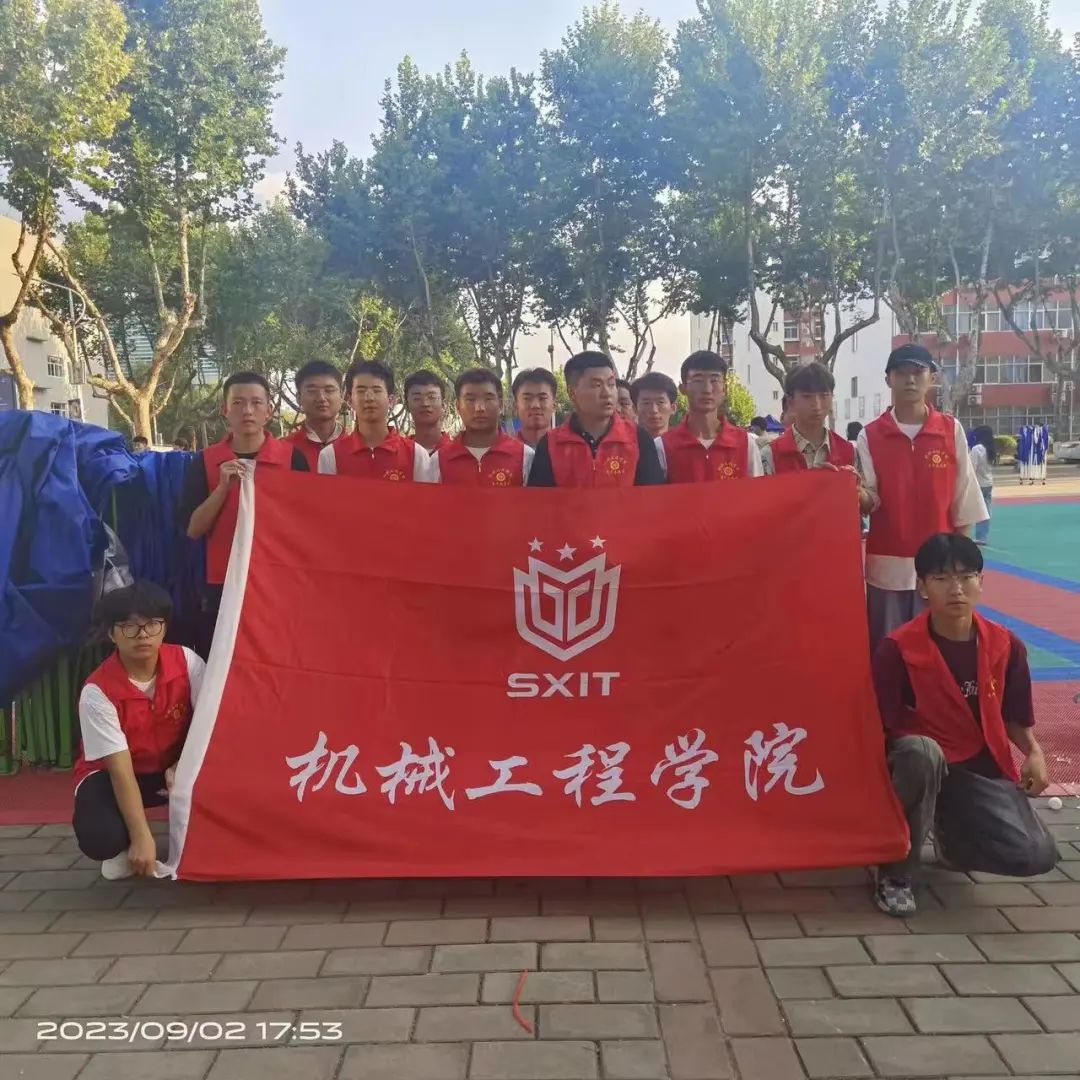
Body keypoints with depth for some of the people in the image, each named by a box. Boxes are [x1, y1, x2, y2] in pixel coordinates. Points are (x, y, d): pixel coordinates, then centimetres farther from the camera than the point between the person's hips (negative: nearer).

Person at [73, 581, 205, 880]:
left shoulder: (185, 661, -20)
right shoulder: (97, 692, -26)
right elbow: (121, 770, -27)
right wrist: (141, 837, -31)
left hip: (175, 765, 2)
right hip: (115, 774, -2)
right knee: (100, 838, -32)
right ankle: (124, 847, 7)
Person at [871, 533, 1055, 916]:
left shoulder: (1005, 645, -5)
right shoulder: (898, 649, -17)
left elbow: (1013, 715, 10)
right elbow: (879, 727, -13)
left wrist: (1034, 752, -7)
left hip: (980, 767, 4)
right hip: (918, 761, -4)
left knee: (1037, 856, -17)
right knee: (922, 751, -41)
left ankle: (950, 828, 18)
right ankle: (896, 873, -18)